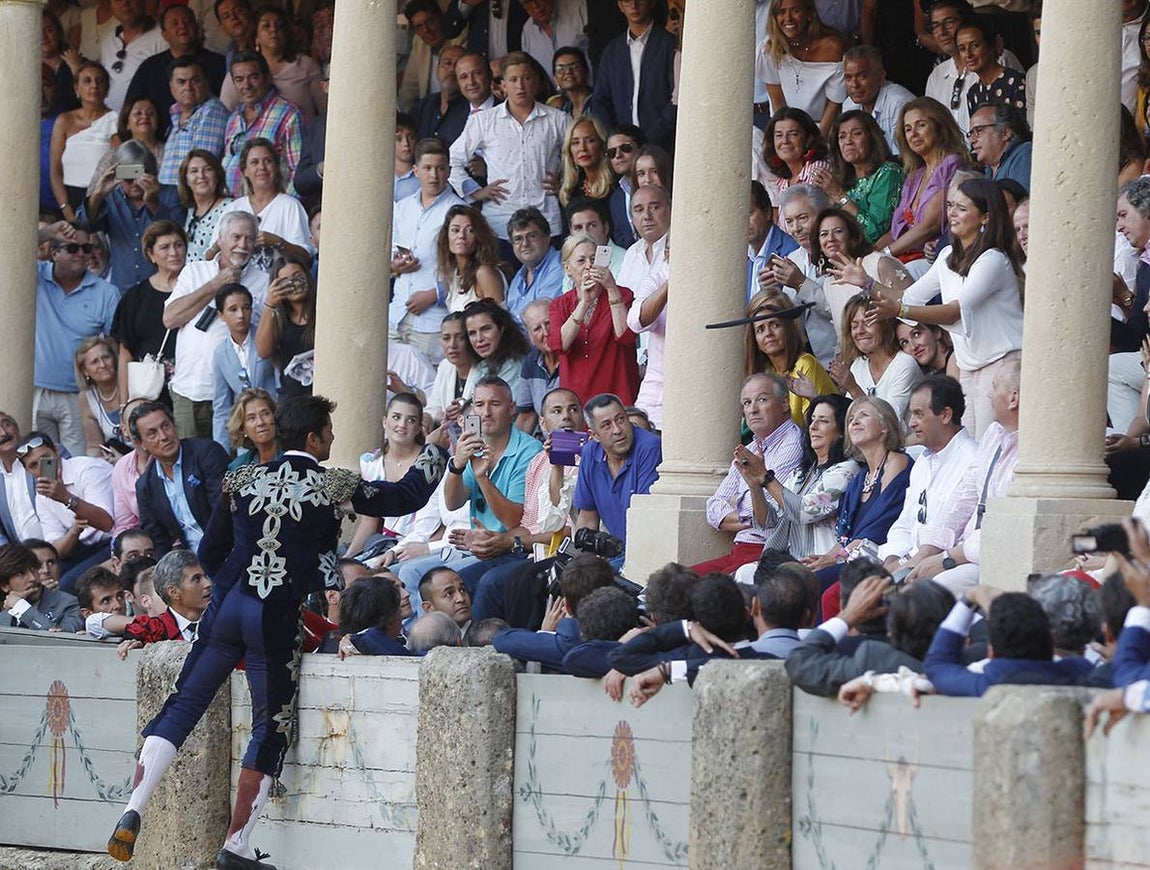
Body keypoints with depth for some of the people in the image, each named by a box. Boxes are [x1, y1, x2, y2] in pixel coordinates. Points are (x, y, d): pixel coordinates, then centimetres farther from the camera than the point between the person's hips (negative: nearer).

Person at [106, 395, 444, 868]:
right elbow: (403, 498, 10)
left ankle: (133, 810, -9)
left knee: (183, 704, 7)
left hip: (228, 605, 4)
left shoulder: (244, 480, 10)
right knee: (271, 729, 5)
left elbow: (211, 554, 15)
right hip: (279, 617, -4)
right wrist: (435, 454, 25)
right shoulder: (334, 486, 0)